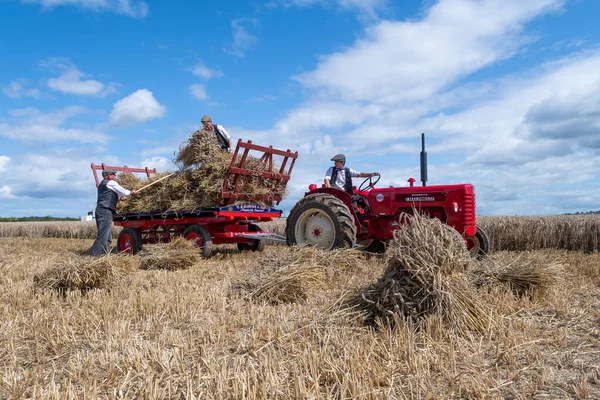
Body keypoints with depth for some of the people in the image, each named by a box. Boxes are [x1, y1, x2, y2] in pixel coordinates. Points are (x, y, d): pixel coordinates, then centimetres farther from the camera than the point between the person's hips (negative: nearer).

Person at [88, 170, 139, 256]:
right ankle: (94, 254, -17)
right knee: (103, 235, -14)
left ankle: (105, 252, 11)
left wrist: (119, 197, 28)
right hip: (105, 211, -10)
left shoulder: (102, 184, 25)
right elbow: (124, 192, -4)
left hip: (100, 210, 10)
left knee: (108, 235, 11)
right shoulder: (111, 183, -2)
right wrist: (132, 192, 14)